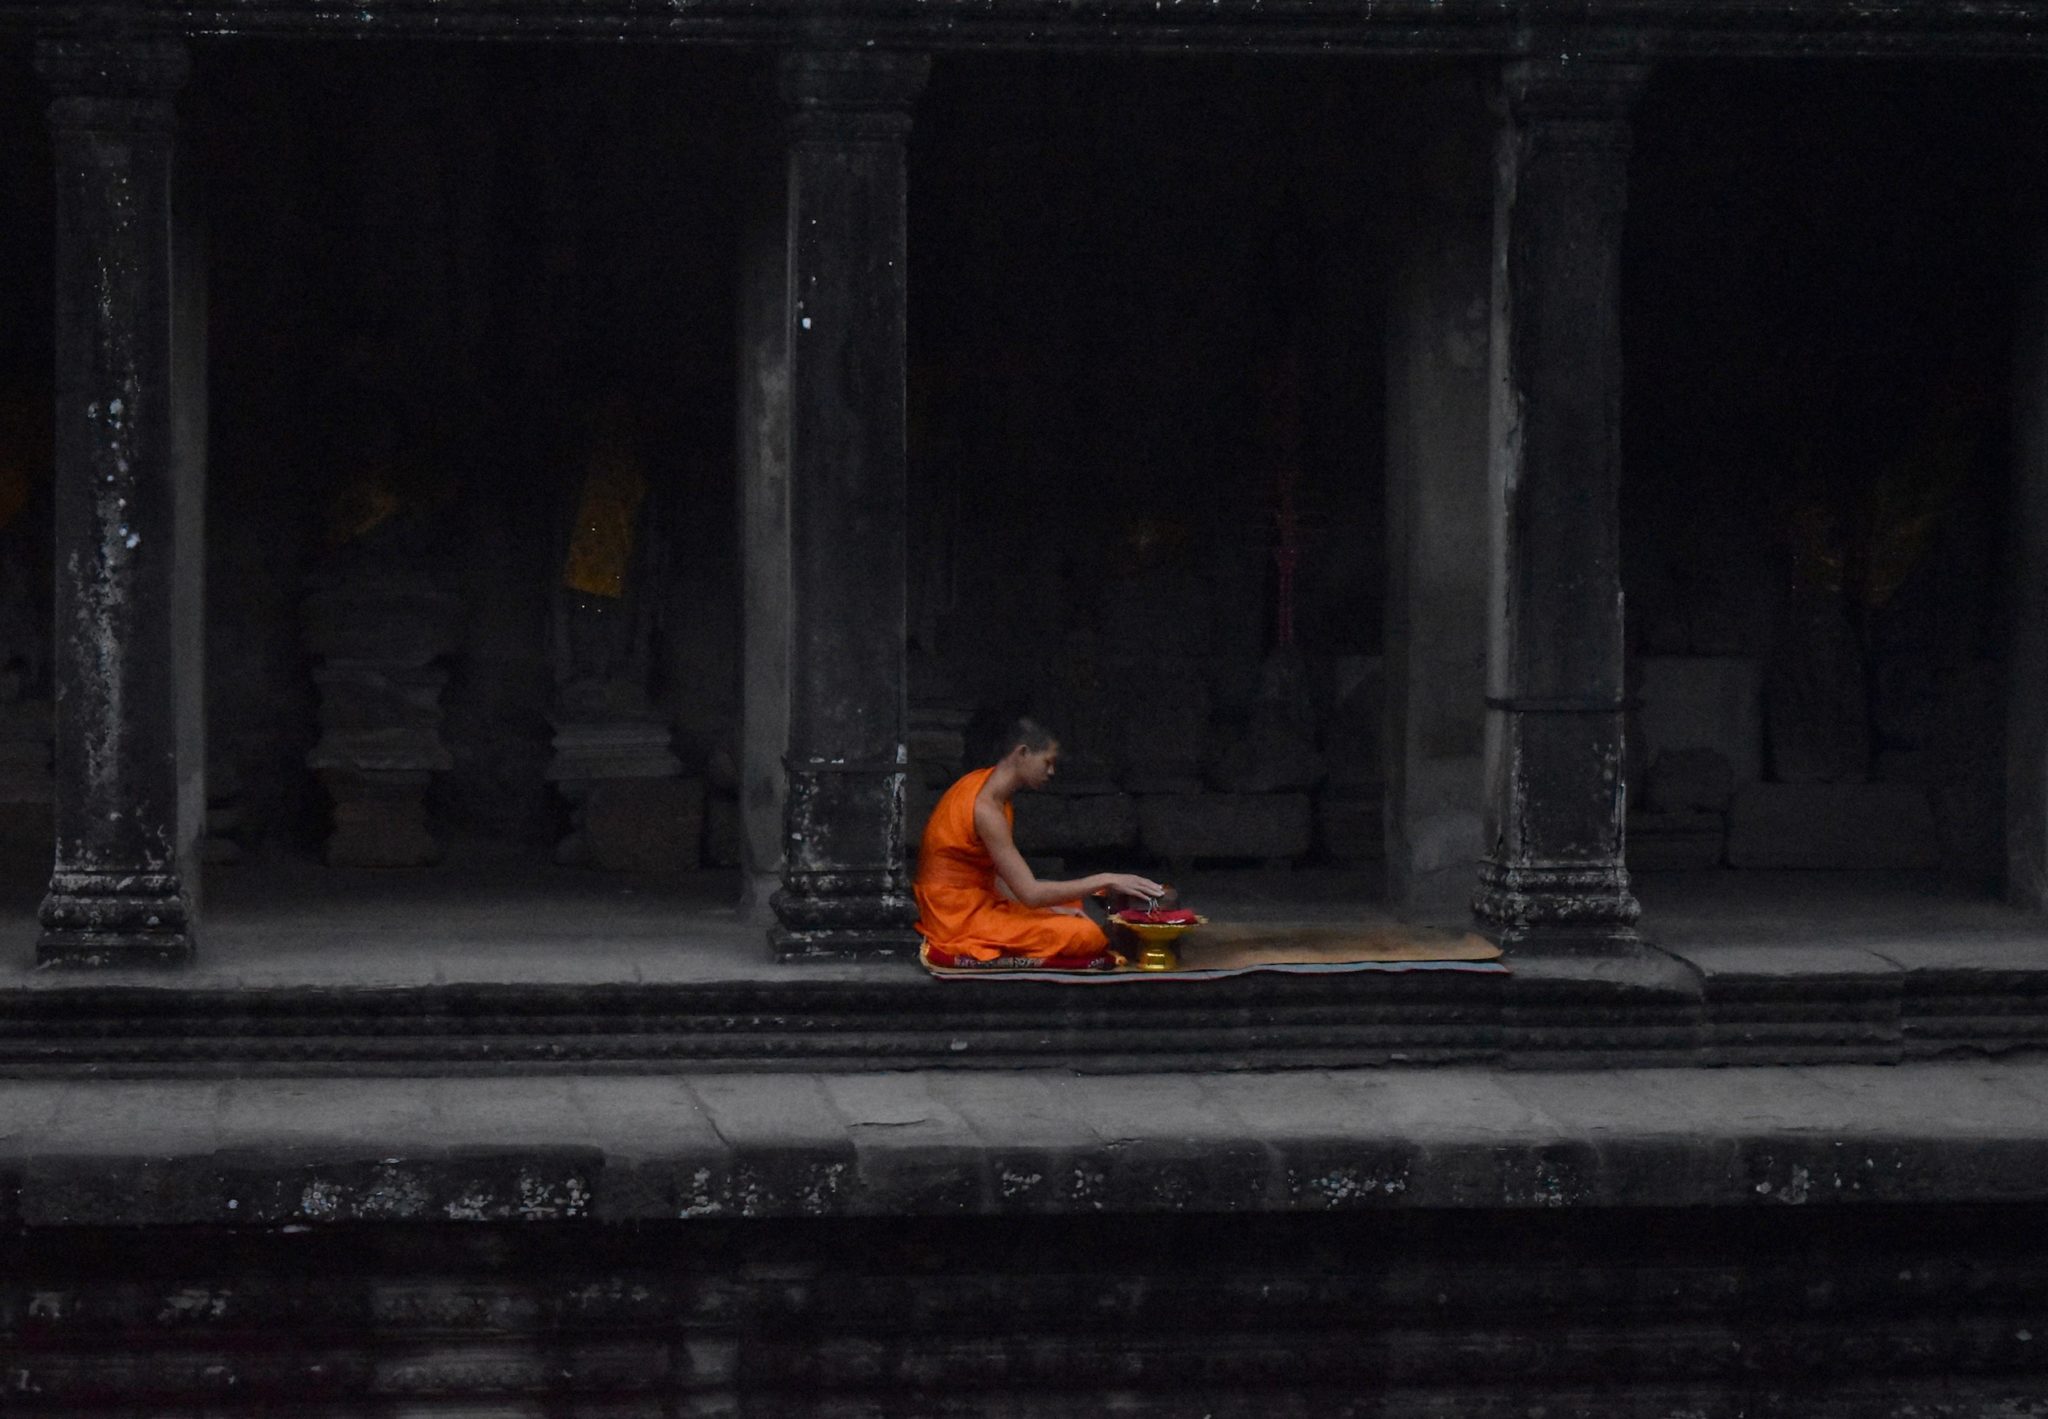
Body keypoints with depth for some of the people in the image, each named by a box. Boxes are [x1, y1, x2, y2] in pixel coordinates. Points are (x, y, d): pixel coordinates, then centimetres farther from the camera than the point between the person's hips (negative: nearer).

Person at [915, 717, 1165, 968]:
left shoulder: (983, 782, 8)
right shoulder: (985, 808, -23)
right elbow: (1030, 893, -25)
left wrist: (1050, 907, 0)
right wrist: (1106, 881, -22)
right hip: (960, 920, -10)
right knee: (1088, 936, -17)